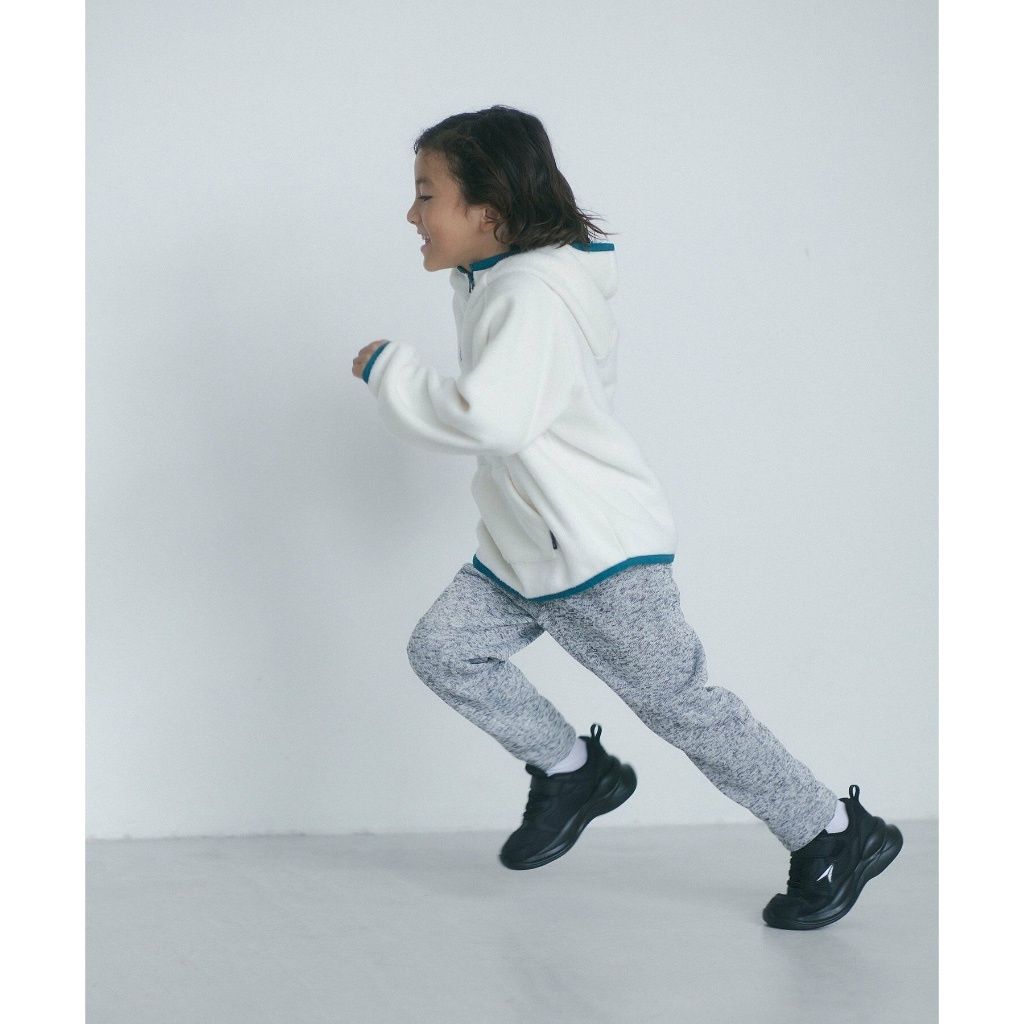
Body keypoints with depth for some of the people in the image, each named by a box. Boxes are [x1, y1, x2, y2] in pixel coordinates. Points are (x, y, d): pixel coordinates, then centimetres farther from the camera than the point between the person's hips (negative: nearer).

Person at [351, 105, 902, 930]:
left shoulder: (531, 294, -24)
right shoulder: (500, 280, 9)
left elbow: (489, 418, -39)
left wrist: (389, 367, -25)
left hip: (600, 552, -10)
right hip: (523, 551, 10)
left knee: (681, 705, -1)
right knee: (443, 649, 2)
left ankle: (836, 834, 13)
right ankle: (571, 771, 19)